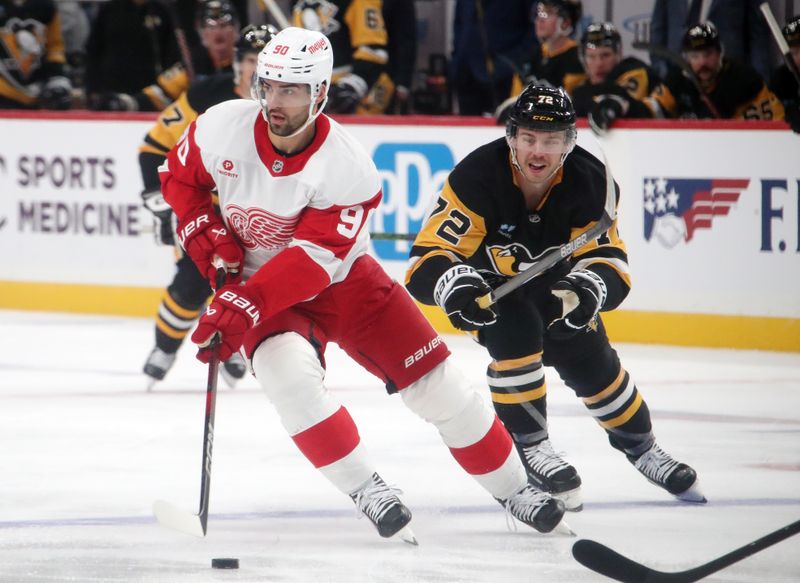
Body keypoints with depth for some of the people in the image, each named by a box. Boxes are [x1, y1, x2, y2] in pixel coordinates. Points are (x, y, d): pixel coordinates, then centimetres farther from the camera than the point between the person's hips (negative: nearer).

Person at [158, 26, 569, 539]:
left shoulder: (347, 167, -25)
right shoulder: (222, 128, -17)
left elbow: (313, 260, -30)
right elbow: (180, 178, 3)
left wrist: (243, 306, -40)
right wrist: (208, 236, -13)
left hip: (343, 280, -1)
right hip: (259, 281, 1)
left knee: (433, 379, -5)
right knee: (289, 369, -32)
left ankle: (514, 487, 14)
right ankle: (366, 490, -19)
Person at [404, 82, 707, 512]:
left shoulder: (589, 183, -25)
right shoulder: (476, 178, -35)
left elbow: (609, 261, -25)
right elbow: (428, 260, -37)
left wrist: (589, 289, -48)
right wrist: (455, 287, -59)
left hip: (553, 283, 4)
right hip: (486, 284, -4)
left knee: (591, 361, 3)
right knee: (516, 333, -30)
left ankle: (641, 448, 29)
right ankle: (530, 446, -15)